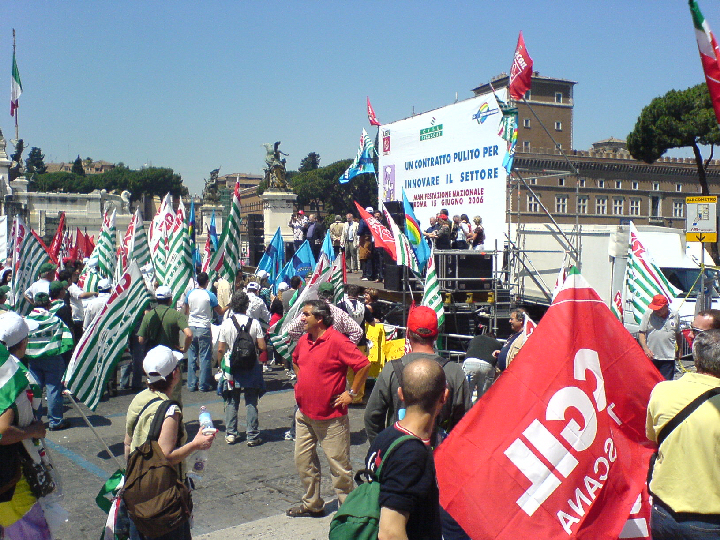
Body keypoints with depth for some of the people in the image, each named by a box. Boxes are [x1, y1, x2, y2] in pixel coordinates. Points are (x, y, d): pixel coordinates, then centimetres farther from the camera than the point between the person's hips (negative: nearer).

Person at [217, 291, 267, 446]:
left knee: (231, 402, 12)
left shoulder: (225, 324, -6)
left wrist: (220, 364, 13)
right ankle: (252, 435, 9)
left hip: (231, 367, 1)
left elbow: (221, 349, -3)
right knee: (251, 402, 7)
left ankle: (230, 434, 16)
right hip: (250, 367, -1)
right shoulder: (254, 323, -8)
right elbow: (262, 347, -9)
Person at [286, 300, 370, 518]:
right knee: (303, 460, 14)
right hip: (304, 413, 8)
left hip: (331, 417, -8)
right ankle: (312, 504, 29)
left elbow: (364, 365, -20)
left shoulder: (338, 341, -18)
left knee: (339, 464, 3)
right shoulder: (304, 340, 7)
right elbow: (295, 361, 29)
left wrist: (351, 393, -15)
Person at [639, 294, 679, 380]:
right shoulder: (648, 314, -2)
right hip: (651, 356, -1)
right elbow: (641, 333, -2)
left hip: (668, 357, 1)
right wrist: (646, 348, -13)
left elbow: (678, 334, 18)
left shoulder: (675, 316, 4)